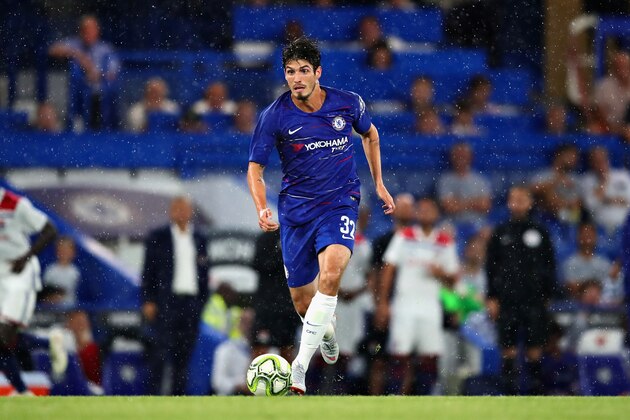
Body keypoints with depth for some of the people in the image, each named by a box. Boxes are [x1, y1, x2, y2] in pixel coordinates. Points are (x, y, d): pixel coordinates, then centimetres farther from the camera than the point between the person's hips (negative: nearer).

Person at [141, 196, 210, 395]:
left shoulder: (199, 239, 13)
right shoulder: (157, 238, 3)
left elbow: (204, 273, 15)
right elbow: (148, 271, 1)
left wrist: (203, 302, 8)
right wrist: (148, 302, -7)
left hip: (192, 302, 4)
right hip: (165, 302, -4)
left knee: (184, 353, 3)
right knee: (160, 351, -11)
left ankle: (178, 396, 7)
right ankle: (154, 396, -13)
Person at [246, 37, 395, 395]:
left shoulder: (348, 104, -6)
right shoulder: (275, 116, -10)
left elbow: (370, 134, 17)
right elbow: (255, 168, -4)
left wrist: (379, 184, 16)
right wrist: (262, 209, -21)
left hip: (340, 202, -1)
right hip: (296, 208, 1)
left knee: (331, 272, -29)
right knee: (303, 301, 7)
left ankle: (300, 365, -25)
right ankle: (328, 328, 47)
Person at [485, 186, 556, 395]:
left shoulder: (539, 232, 7)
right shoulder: (500, 233, 8)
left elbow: (550, 266, 10)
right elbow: (490, 267, 8)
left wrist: (547, 295, 3)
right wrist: (491, 298, 1)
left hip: (534, 299, 0)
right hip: (507, 299, 0)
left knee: (535, 347, -2)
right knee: (508, 348, -2)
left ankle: (536, 392, 4)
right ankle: (509, 393, 2)